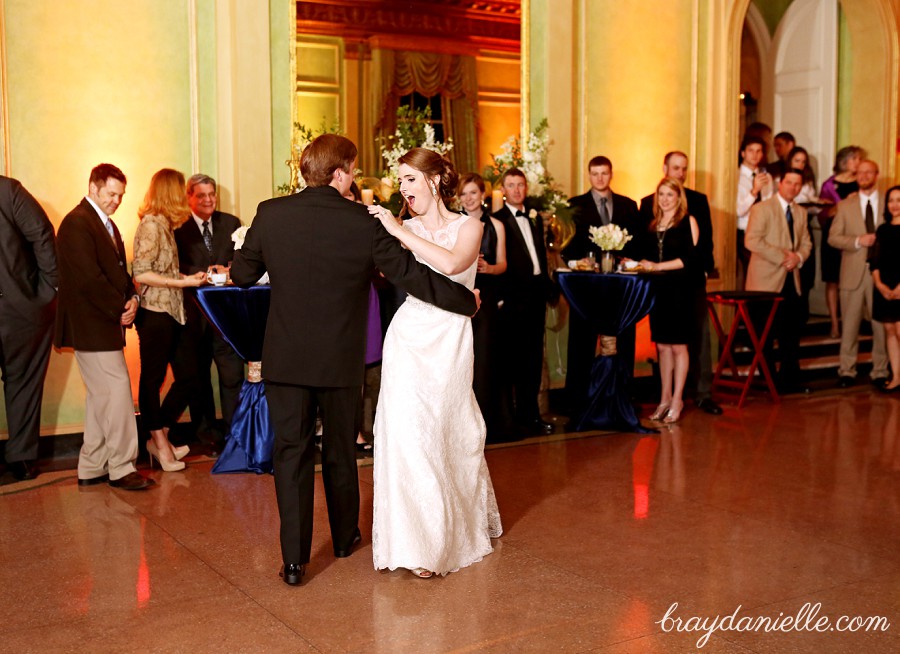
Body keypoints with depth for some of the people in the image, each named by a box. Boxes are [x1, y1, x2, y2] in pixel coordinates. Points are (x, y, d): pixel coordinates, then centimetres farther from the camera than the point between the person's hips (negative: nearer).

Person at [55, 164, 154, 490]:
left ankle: (91, 468, 21)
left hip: (106, 323, 10)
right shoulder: (77, 223, -13)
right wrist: (119, 310, -14)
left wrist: (132, 298, 0)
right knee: (118, 389, -9)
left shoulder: (107, 224, 18)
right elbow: (88, 277, -20)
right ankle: (121, 468, -1)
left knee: (101, 396, 13)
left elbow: (118, 271, 19)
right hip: (91, 325, -10)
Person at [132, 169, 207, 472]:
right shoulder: (151, 226, -12)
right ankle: (159, 443, 14)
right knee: (152, 378, 4)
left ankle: (159, 436, 20)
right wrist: (182, 282, -16)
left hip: (171, 313, 9)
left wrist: (189, 277, 11)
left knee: (188, 375, 9)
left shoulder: (164, 226, 15)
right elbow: (140, 274, -18)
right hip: (154, 313, -9)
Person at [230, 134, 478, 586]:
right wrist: (466, 300, 5)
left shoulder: (270, 214, -6)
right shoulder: (363, 223, -11)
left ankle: (294, 560, 5)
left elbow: (242, 275, 4)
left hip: (285, 358, 0)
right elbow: (411, 274, -8)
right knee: (340, 452, 18)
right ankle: (345, 537, 37)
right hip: (341, 360, 0)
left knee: (291, 453, 7)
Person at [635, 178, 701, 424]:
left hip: (681, 290, -5)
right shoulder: (652, 225, 14)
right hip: (658, 289, 5)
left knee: (678, 346, -1)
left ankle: (677, 401, 7)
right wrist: (640, 264, -3)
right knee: (662, 346, 9)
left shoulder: (688, 222, -1)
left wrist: (657, 266, -13)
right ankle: (665, 398, 18)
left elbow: (690, 257, -10)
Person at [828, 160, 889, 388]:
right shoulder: (845, 205, 8)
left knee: (881, 324, 3)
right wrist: (858, 241, -11)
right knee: (850, 324, 4)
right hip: (854, 272, 0)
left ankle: (880, 372, 13)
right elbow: (833, 237, 3)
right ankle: (847, 371, 12)